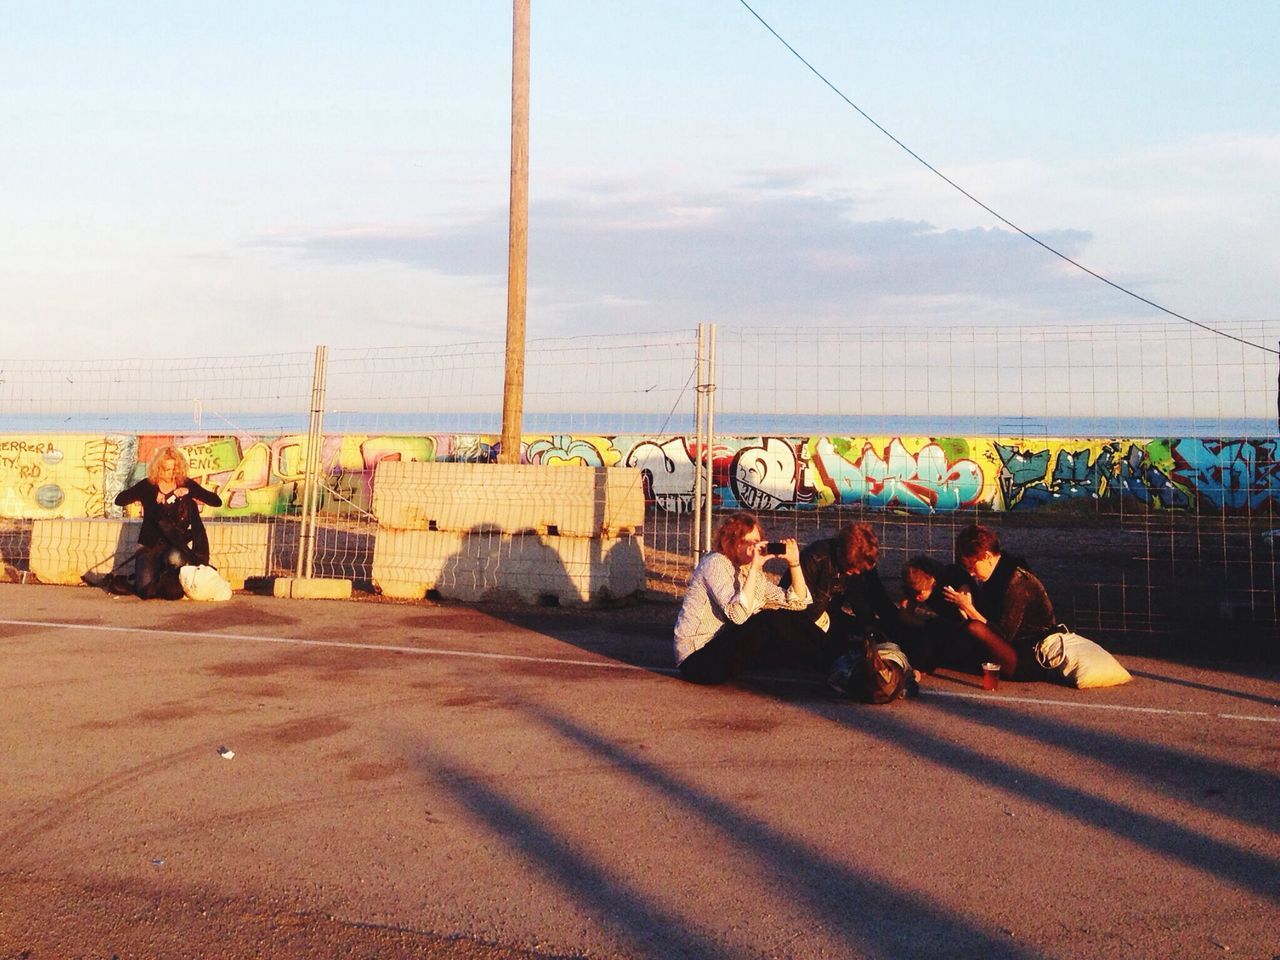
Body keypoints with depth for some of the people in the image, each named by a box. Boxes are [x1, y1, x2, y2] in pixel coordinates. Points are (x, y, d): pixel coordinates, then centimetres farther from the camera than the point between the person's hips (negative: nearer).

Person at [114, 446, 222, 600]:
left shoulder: (186, 484, 5)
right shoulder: (148, 486, 3)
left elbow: (217, 501, -2)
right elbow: (119, 500, -7)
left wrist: (189, 492, -14)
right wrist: (151, 499, -15)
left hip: (177, 544, 0)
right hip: (150, 544, 0)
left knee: (174, 558, -38)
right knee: (145, 591, -19)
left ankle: (170, 582, 0)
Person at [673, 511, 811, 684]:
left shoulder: (754, 573, 13)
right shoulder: (715, 563, -12)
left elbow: (799, 601, 10)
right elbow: (738, 614, -27)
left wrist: (794, 562, -1)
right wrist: (753, 568, -26)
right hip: (697, 659, -8)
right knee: (767, 622, -21)